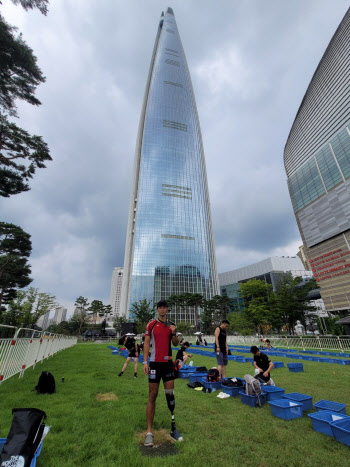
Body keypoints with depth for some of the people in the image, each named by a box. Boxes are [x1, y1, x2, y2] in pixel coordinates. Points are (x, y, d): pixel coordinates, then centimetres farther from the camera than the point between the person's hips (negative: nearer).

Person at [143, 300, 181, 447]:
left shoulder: (171, 325, 6)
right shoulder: (151, 324, -4)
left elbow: (176, 343, 8)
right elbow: (146, 343, -3)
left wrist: (174, 333, -11)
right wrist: (145, 361, -9)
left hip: (168, 362, 3)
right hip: (155, 362, -3)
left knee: (170, 395, 9)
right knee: (152, 396, 3)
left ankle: (173, 429, 23)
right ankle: (149, 432, 16)